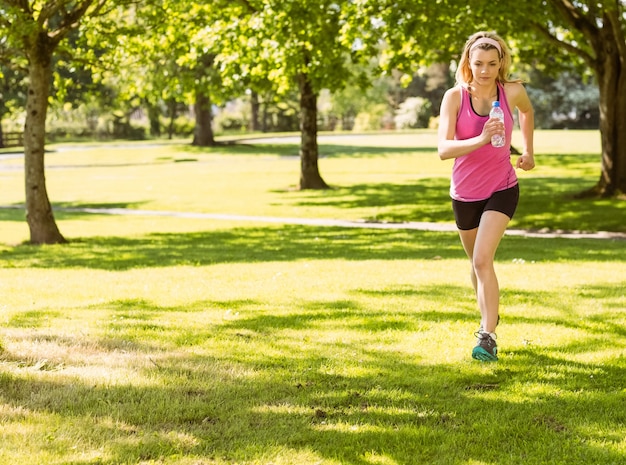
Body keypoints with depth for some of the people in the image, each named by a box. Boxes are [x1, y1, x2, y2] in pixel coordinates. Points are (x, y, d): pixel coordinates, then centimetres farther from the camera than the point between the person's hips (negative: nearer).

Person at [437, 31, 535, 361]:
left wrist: (528, 151, 16)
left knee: (483, 260, -19)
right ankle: (490, 316, 45)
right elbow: (444, 149, -25)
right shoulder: (455, 97, -15)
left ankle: (487, 336, -17)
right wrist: (481, 139, -39)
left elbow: (527, 111, 15)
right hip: (465, 193, 2)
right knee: (477, 262, 19)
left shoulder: (512, 92, -11)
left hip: (501, 189, -2)